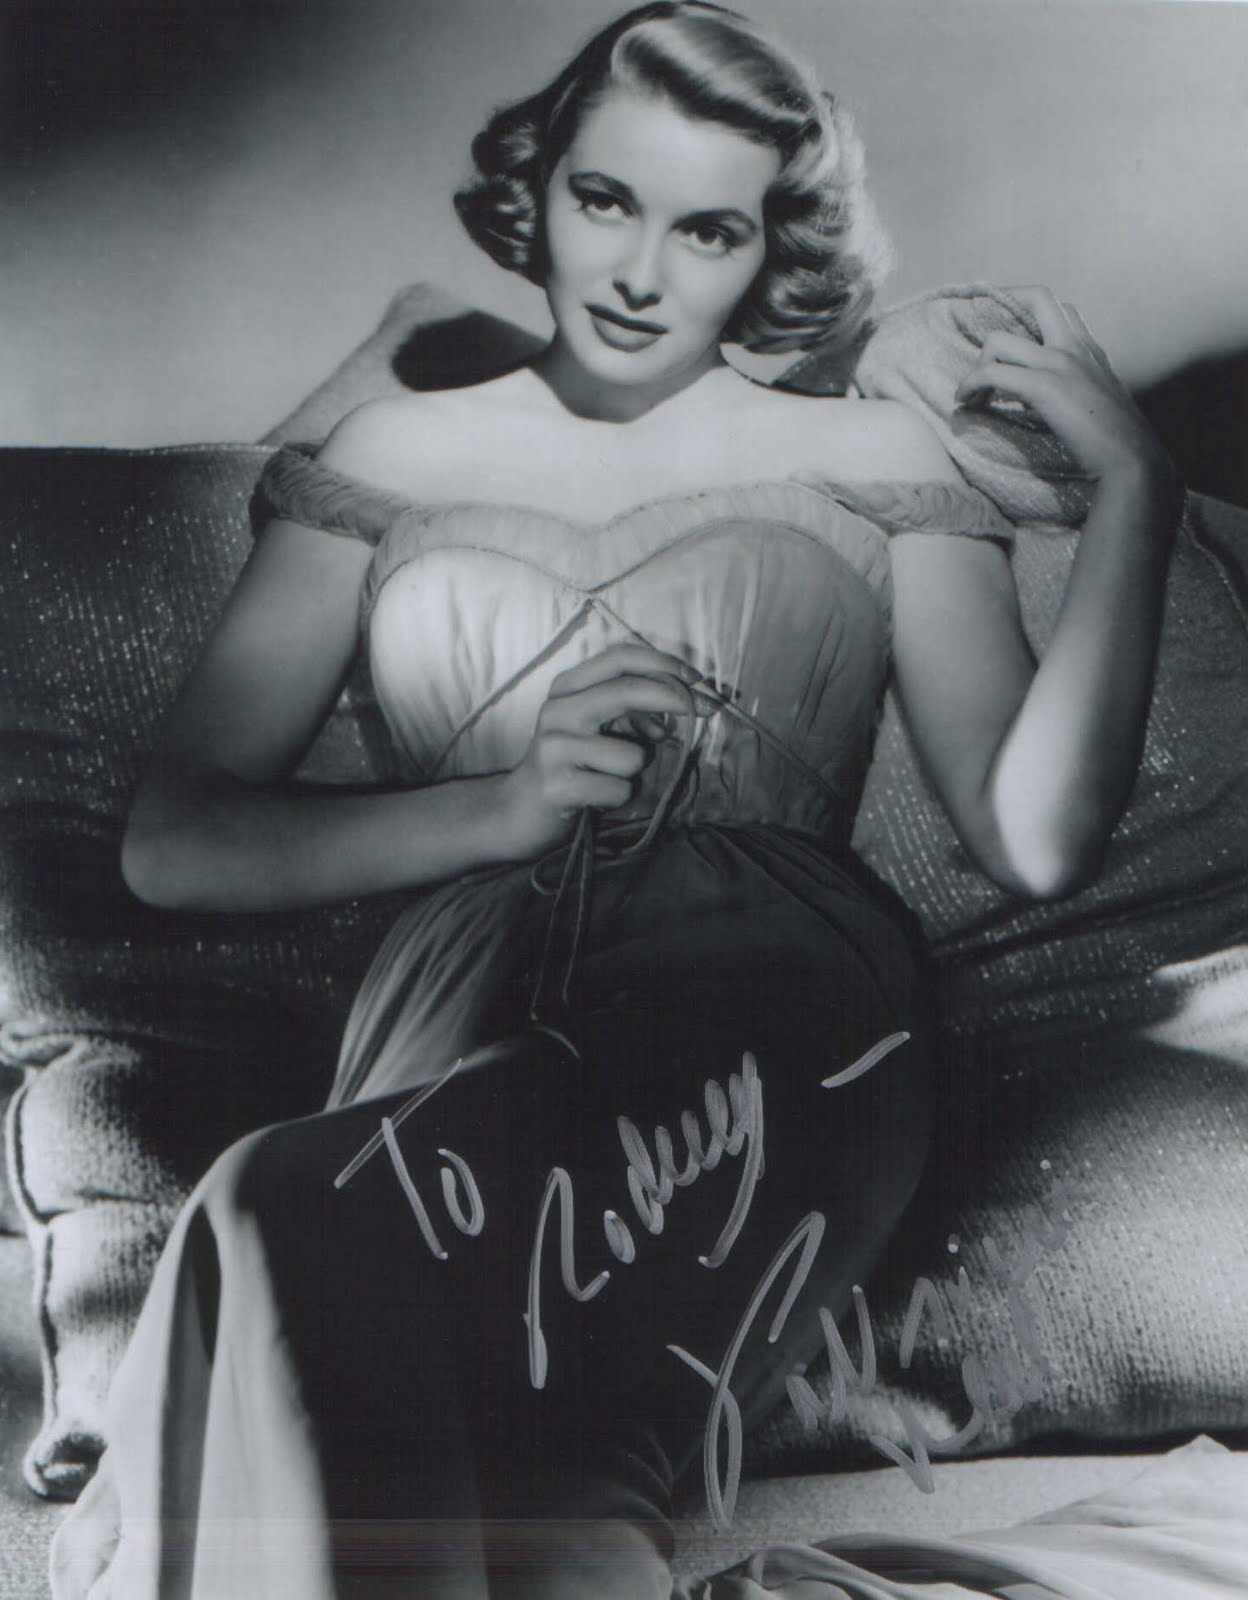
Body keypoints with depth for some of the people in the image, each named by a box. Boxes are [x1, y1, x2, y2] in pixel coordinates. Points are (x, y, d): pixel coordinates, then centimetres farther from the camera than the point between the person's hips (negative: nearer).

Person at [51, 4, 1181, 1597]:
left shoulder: (874, 464, 20)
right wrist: (495, 809, -2)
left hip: (780, 1006, -1)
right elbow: (169, 838, 12)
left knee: (290, 1232, -32)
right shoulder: (395, 458, 22)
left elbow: (1034, 835, 5)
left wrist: (1134, 485, 1)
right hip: (471, 993, 2)